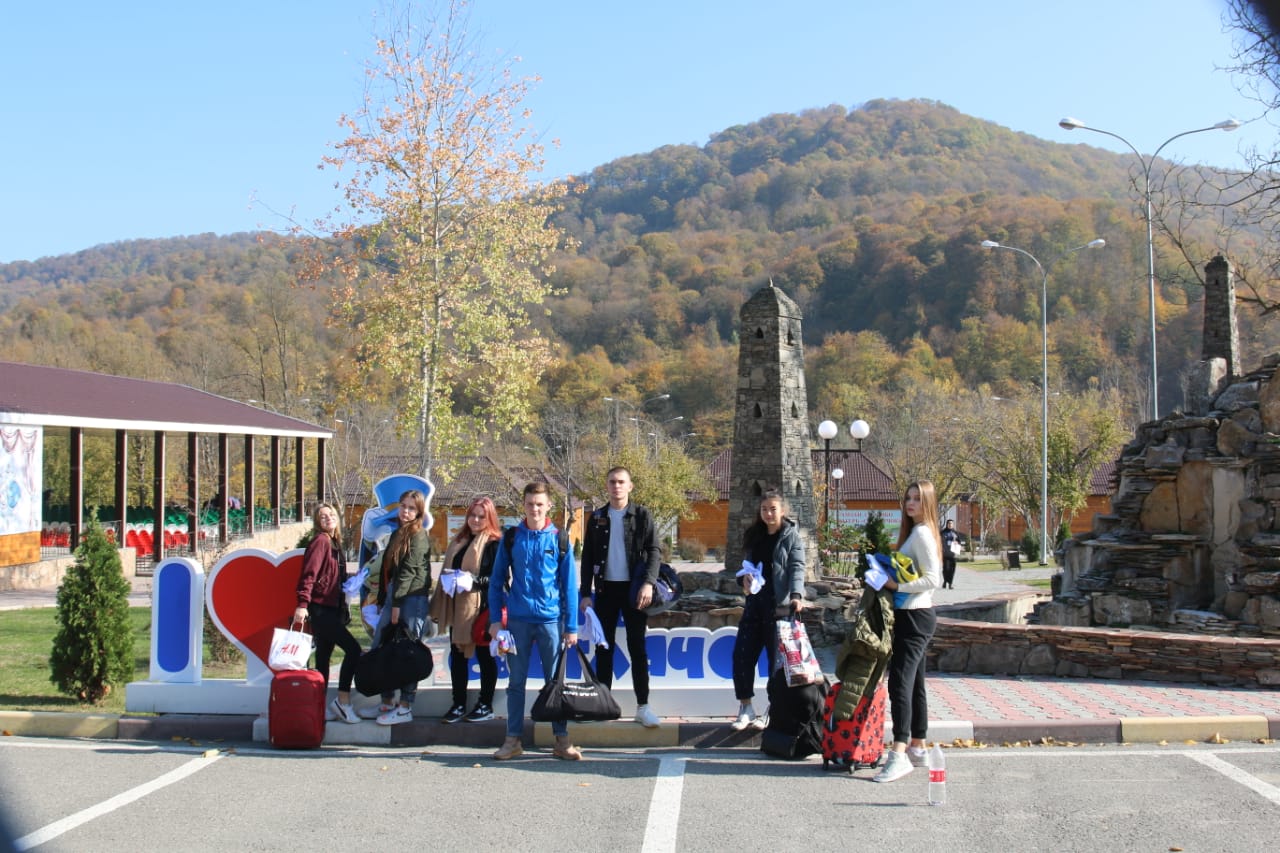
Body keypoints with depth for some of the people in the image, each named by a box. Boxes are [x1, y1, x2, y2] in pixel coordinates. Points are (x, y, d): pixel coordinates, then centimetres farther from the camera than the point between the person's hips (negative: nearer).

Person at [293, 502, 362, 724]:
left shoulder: (334, 543, 17)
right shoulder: (320, 541, -9)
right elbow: (308, 574, -18)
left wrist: (344, 608, 19)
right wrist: (302, 604, -26)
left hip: (331, 609, 9)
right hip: (320, 608, -9)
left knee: (323, 657, 9)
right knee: (353, 648, -14)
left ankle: (320, 707, 13)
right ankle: (342, 701, -9)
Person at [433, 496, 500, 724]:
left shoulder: (494, 544, -8)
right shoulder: (459, 541, 14)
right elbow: (447, 571, 20)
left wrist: (474, 580, -26)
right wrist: (439, 607, 16)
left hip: (481, 609, -7)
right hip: (457, 608, 7)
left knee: (484, 656, 4)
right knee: (457, 656, 9)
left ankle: (486, 705, 13)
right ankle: (459, 705, 17)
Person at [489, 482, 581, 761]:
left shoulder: (559, 540, 1)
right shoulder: (511, 538, 4)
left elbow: (569, 585, 2)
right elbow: (497, 580, 6)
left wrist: (571, 627, -2)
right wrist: (495, 619, -1)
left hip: (551, 620, -1)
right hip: (518, 620, 1)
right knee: (516, 682, 7)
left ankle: (561, 740, 10)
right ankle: (513, 739, 13)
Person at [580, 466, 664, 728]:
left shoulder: (642, 516, 1)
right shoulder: (597, 518, 8)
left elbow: (654, 551, -5)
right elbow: (588, 557, 8)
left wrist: (648, 583, -19)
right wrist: (585, 593, 1)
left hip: (633, 589, -2)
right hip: (605, 589, 2)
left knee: (637, 648, -1)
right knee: (604, 648, 6)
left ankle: (643, 707, 1)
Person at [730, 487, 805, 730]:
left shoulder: (792, 536, -1)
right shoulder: (755, 535, 15)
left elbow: (797, 567, -12)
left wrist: (796, 595, -27)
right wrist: (745, 578, -2)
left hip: (779, 605, -6)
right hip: (755, 603, 6)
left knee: (778, 659, 0)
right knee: (742, 654, 2)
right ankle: (746, 708, 13)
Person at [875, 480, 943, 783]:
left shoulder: (922, 533, -13)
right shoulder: (915, 531, 17)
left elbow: (932, 579, -19)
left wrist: (897, 586, -20)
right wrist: (892, 581, 9)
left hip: (915, 617, -11)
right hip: (912, 615, 11)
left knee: (900, 681, -17)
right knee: (914, 683, 15)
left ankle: (899, 754, -22)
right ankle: (917, 748, 22)